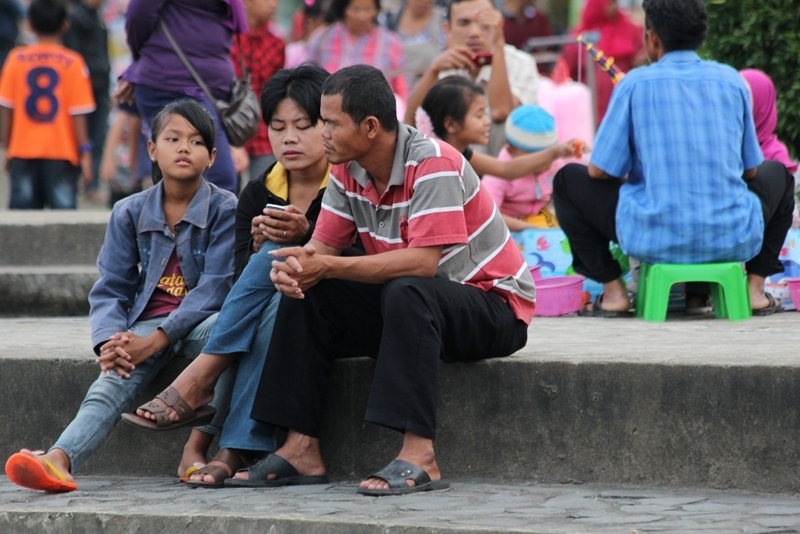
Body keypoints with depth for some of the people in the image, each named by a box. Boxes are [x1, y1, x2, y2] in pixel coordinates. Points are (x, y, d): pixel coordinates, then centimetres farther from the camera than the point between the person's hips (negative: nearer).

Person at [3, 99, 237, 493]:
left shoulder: (225, 209, -4)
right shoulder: (130, 213, 7)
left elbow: (214, 287, -12)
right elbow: (111, 288, 7)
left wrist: (157, 339, -21)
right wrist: (109, 341, -15)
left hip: (201, 319, -2)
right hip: (147, 323, 2)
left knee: (217, 329, -39)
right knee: (113, 382, -28)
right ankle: (60, 459, -55)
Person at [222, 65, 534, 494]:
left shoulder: (432, 164, -24)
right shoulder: (348, 171, 0)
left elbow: (423, 262, -33)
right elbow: (324, 246, -1)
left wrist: (328, 267, -35)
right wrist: (296, 265, -27)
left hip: (494, 305, -8)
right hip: (411, 309, 8)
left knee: (406, 293, -38)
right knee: (304, 294, -8)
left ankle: (419, 457, -43)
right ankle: (301, 449, -12)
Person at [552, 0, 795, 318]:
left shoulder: (635, 84, -2)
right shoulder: (731, 80, 7)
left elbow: (600, 171, 2)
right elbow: (750, 169, 15)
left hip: (655, 241, -2)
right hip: (734, 239, 3)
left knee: (567, 181, 20)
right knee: (777, 175, 34)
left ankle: (613, 292, 11)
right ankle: (756, 287, 20)